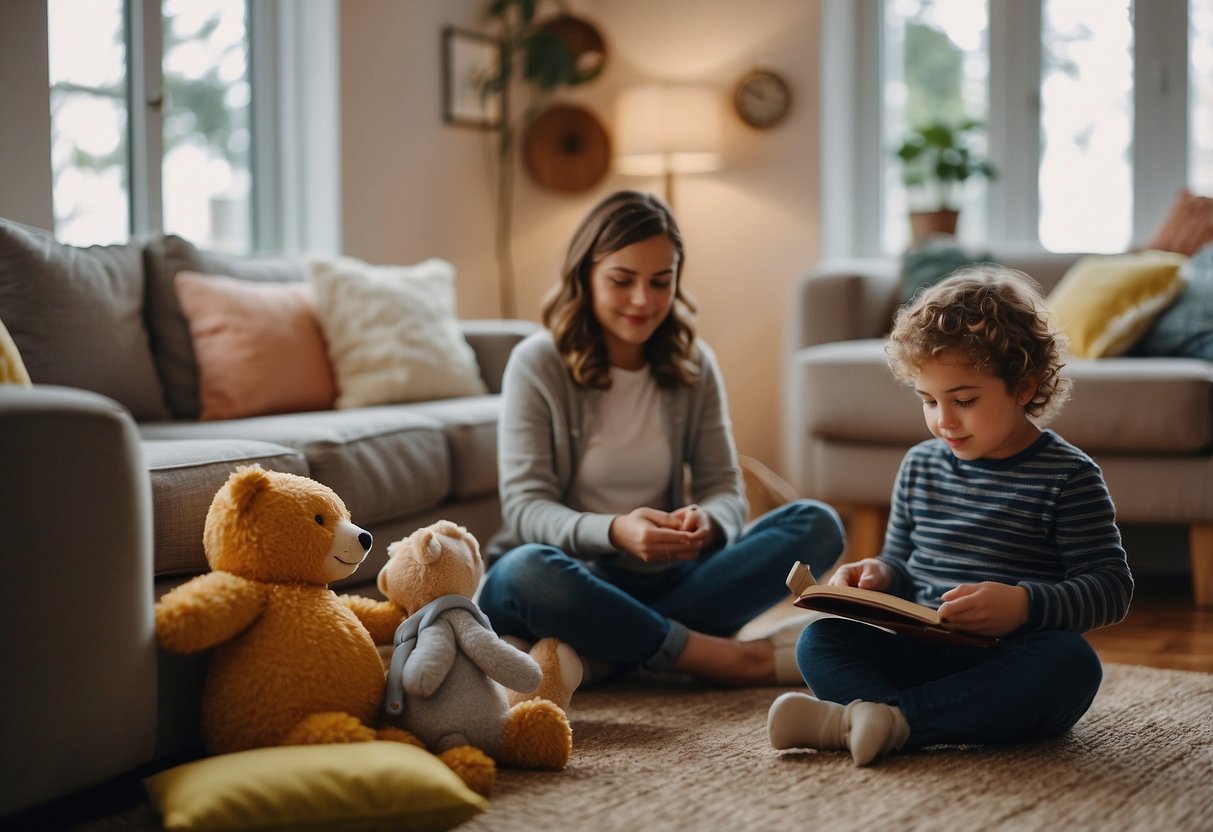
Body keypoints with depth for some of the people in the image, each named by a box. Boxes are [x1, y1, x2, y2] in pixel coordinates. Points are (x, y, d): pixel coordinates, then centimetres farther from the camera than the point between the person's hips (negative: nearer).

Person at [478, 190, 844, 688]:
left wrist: (705, 522, -23)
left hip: (660, 578, 4)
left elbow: (725, 491, 4)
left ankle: (609, 648, -28)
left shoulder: (694, 365, 7)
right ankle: (738, 659, -29)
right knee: (525, 572, -39)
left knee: (817, 525, -16)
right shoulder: (537, 364, -5)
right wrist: (615, 531, -34)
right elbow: (525, 509, -12)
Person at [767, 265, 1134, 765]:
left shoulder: (1067, 476, -3)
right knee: (819, 639, -14)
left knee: (1070, 663, -36)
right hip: (924, 655, 4)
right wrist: (878, 575, 0)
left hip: (1010, 669, -4)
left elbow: (1112, 588, -7)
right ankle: (877, 724, -47)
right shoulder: (921, 466, 12)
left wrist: (1024, 605, -23)